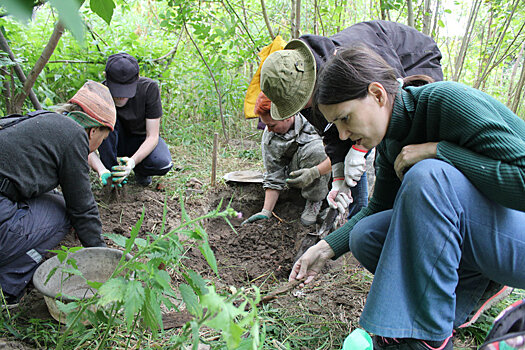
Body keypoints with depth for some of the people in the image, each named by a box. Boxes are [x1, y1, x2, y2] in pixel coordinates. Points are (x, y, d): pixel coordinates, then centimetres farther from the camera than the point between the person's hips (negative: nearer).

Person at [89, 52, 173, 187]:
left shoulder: (149, 88, -26)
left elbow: (152, 136, -24)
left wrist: (132, 161, -42)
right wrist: (101, 170, -47)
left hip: (143, 139, 0)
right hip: (114, 143, 0)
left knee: (163, 164, -32)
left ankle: (140, 170, 3)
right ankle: (111, 175, -17)